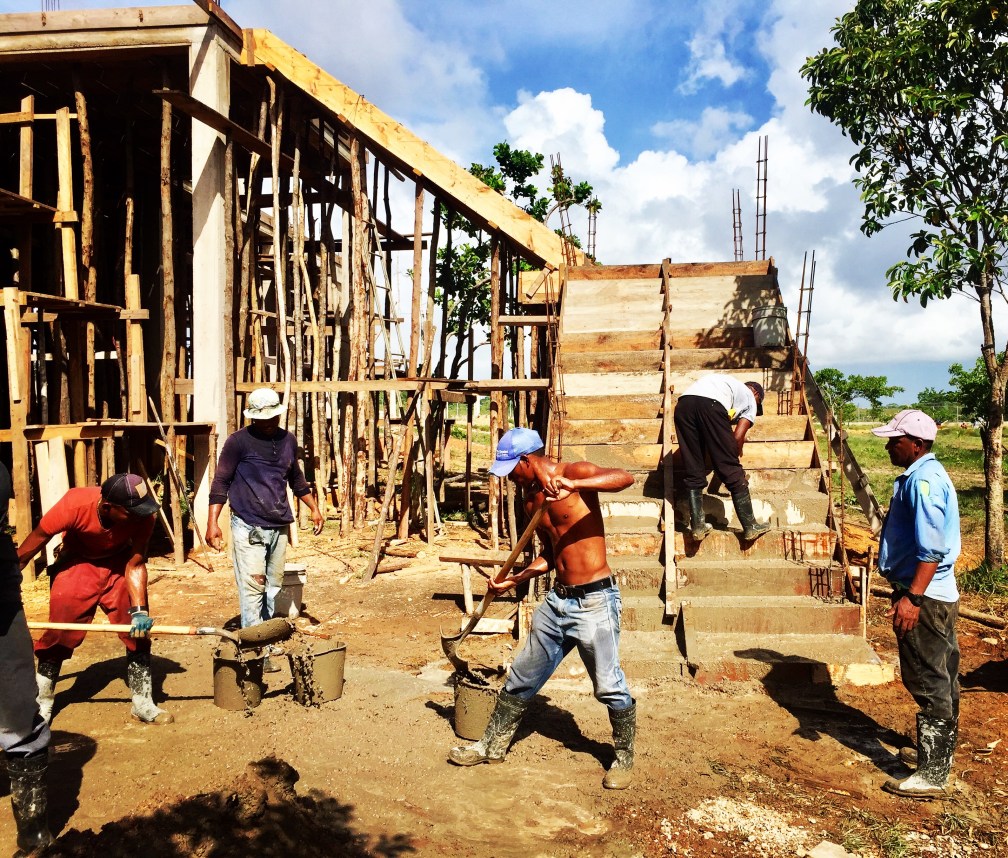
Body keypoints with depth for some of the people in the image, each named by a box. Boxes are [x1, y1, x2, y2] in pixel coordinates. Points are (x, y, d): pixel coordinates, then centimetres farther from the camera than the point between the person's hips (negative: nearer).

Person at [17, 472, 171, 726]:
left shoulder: (143, 516, -29)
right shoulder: (74, 504, -35)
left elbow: (135, 565, -21)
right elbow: (31, 546, -20)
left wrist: (139, 610, -31)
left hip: (119, 564, 1)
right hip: (77, 564, -1)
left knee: (139, 630, -8)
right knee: (60, 631, -4)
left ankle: (143, 704, 4)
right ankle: (42, 704, 18)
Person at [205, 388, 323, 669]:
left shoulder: (288, 440, 10)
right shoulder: (239, 441, -6)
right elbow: (221, 481, -6)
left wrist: (314, 508, 24)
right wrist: (213, 522, -13)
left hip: (278, 527, 6)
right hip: (248, 527, -5)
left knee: (273, 585, 12)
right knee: (252, 586, -7)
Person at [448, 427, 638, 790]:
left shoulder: (573, 472, -13)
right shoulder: (531, 496, 9)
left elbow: (625, 477, -32)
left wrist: (572, 484, -44)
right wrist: (516, 578, 10)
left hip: (594, 600, -8)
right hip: (558, 599, 8)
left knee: (609, 686, 1)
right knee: (522, 676, 15)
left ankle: (624, 757, 24)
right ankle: (493, 744, 32)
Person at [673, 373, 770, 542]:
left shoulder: (728, 383, 43)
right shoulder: (750, 398, 27)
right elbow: (738, 437, 13)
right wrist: (734, 459, 30)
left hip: (683, 404, 5)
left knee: (693, 472, 12)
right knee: (732, 471, 6)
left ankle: (698, 526, 12)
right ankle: (750, 527, 13)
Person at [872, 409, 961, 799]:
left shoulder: (922, 480, -20)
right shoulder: (925, 474, 13)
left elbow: (932, 548, -28)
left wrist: (912, 597, -30)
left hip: (924, 596, -11)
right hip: (939, 594, 11)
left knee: (928, 682, -4)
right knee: (941, 678, 21)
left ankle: (932, 774, 3)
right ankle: (940, 750, 35)